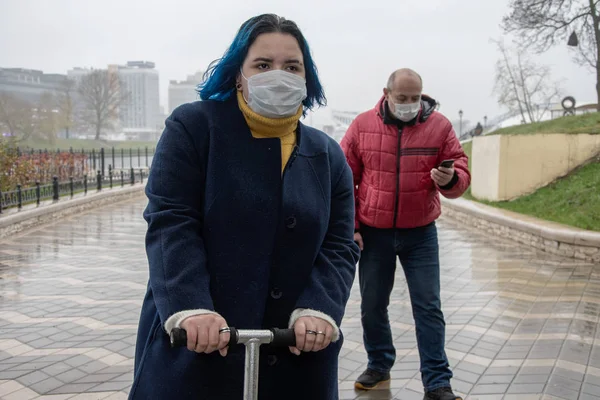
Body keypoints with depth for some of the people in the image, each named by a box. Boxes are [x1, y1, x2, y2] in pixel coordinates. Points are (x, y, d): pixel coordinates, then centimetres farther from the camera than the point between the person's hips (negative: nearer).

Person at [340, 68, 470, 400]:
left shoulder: (439, 126, -3)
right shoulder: (363, 125, -2)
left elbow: (461, 173, 0)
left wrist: (450, 179, -25)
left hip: (420, 234, -1)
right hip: (373, 233, 1)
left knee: (428, 307, 2)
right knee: (372, 305, 12)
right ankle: (379, 365, 34)